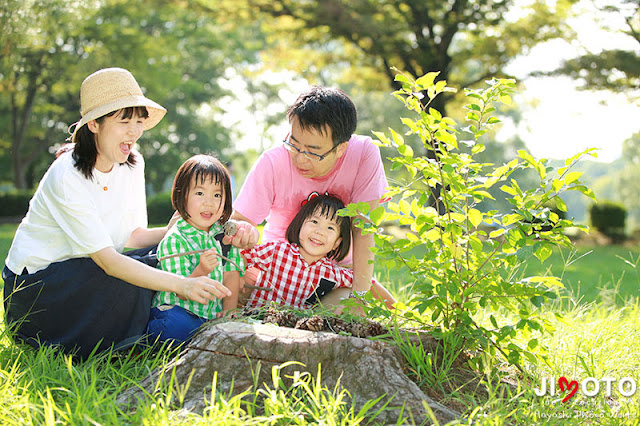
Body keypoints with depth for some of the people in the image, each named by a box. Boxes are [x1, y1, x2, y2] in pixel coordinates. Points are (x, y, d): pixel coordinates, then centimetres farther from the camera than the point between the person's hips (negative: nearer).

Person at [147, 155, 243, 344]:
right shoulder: (174, 240, -12)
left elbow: (231, 275, 7)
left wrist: (229, 310, -8)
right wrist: (201, 271, -35)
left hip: (213, 313, 5)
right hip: (178, 309, -4)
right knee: (176, 326, -37)